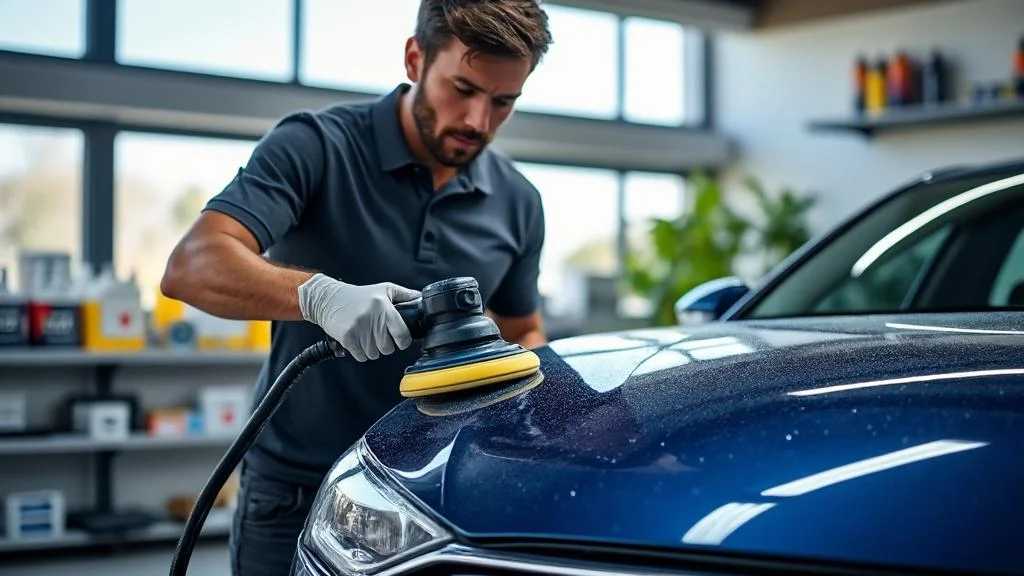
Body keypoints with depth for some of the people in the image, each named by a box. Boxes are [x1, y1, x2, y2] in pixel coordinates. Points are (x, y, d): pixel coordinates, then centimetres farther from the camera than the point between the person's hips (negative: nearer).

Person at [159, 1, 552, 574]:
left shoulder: (517, 203, 2)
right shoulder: (316, 146, -14)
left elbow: (523, 332, 16)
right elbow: (190, 267, -26)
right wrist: (318, 293, -43)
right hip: (294, 494, -4)